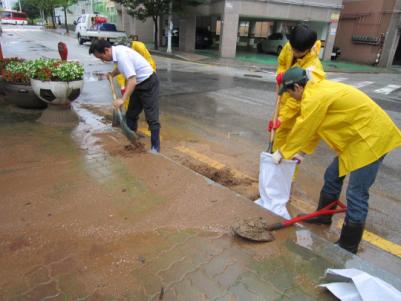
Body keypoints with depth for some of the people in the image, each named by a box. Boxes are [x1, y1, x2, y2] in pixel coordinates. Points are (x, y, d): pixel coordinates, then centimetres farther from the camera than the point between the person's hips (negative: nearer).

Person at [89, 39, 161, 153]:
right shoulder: (117, 50, 2)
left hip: (149, 83, -10)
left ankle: (155, 148, -2)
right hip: (138, 84, 10)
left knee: (151, 118, -9)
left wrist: (123, 100, -36)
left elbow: (132, 81, -33)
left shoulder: (122, 56, -26)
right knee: (131, 115, 12)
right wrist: (112, 74, 12)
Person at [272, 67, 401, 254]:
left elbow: (302, 130, -15)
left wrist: (283, 153, -1)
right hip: (359, 134, 11)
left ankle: (348, 247, 7)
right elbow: (309, 128, 14)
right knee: (332, 176, 19)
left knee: (356, 195, -5)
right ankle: (323, 216, 37)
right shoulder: (317, 90, 10)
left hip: (372, 137, -11)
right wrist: (296, 152, 17)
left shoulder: (314, 98, -22)